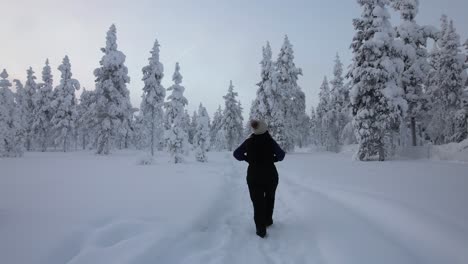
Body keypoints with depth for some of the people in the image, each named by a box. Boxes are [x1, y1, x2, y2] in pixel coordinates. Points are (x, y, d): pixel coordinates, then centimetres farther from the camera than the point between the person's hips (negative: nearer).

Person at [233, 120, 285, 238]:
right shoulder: (270, 141, -11)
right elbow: (281, 155, -6)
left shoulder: (249, 142, -6)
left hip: (254, 177, 0)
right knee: (269, 198, 24)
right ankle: (268, 220, 33)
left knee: (258, 202, 6)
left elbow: (236, 154, 1)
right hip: (270, 175, 0)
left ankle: (261, 229, 3)